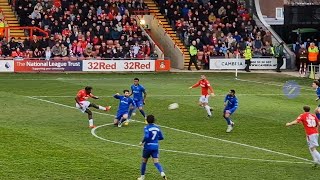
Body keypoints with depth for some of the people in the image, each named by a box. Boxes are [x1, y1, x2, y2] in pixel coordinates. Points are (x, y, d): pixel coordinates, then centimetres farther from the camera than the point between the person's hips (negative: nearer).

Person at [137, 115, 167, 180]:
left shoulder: (147, 127, -10)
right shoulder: (157, 127, 6)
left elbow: (146, 137, -24)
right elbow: (161, 137, 10)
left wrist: (142, 142, -8)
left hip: (148, 147, -4)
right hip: (155, 147, 4)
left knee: (144, 162, 14)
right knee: (156, 162, -2)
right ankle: (162, 173, -27)